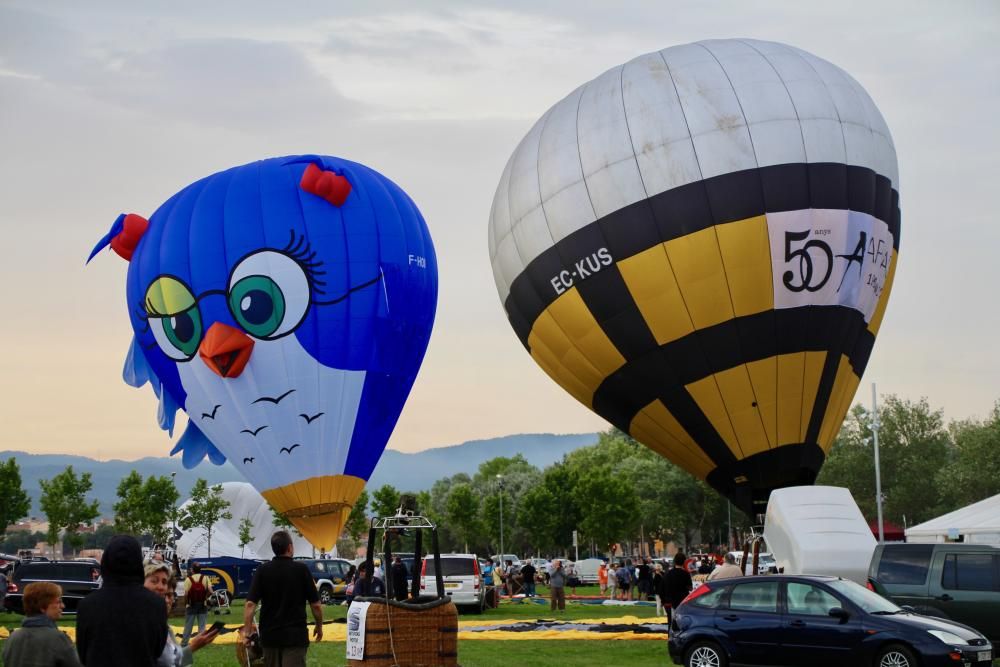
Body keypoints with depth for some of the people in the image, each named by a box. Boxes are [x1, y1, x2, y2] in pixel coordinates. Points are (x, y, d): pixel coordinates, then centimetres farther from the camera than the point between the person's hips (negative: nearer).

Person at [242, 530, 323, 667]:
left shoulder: (263, 570, -1)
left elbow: (250, 603, -9)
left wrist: (247, 631, -5)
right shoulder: (301, 569, -7)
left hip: (269, 635, 3)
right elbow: (315, 604, -4)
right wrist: (319, 626, 11)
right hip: (295, 635, -3)